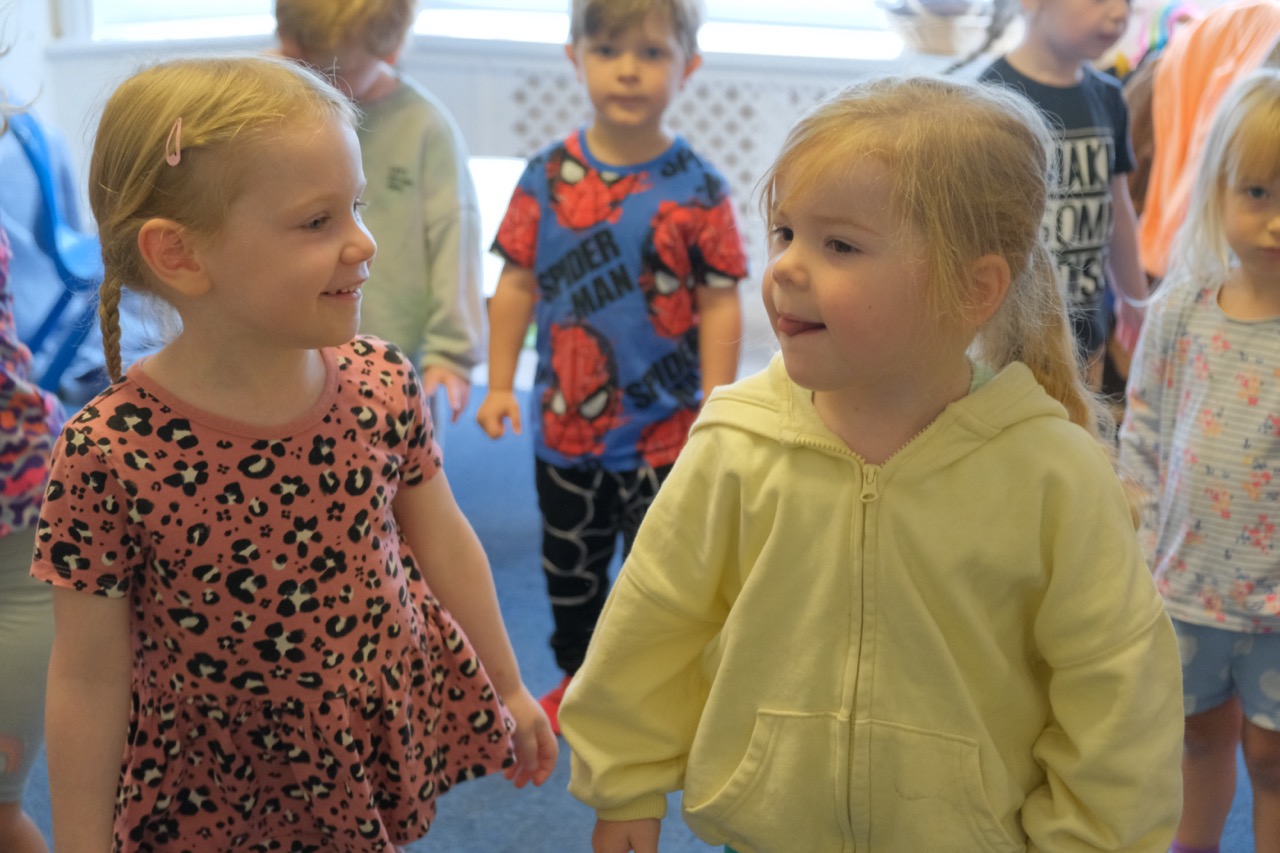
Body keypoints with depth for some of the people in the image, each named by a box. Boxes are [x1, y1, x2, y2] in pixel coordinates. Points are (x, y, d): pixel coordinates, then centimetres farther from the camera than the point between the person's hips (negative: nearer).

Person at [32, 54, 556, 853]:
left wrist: (508, 688, 14)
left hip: (389, 748, 3)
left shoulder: (383, 386, -13)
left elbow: (443, 544, 3)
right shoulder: (110, 454, -24)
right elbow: (88, 679, -14)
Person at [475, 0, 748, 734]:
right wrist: (501, 383, 0)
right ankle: (577, 677, 41)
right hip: (565, 421, 3)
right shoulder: (549, 176, -4)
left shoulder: (697, 189, -11)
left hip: (663, 428, -3)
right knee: (570, 563, 20)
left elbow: (720, 304, -9)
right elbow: (518, 283, 2)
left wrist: (715, 412, -11)